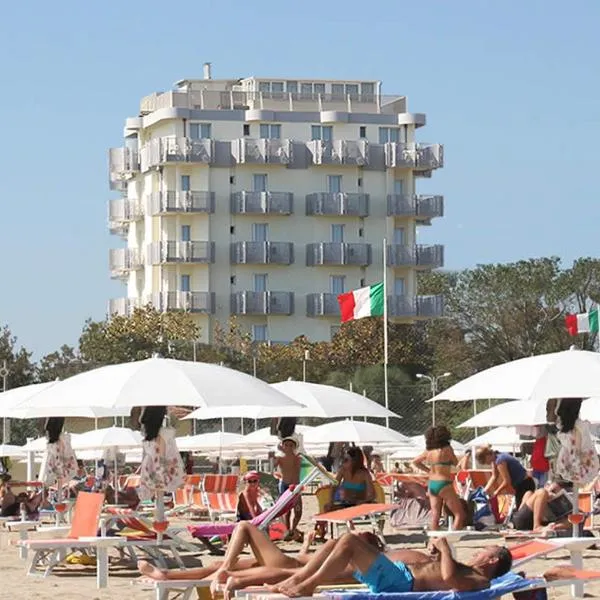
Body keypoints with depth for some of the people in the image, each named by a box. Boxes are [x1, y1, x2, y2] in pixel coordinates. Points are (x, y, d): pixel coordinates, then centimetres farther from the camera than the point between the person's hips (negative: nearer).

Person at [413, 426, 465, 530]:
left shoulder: (429, 451, 5)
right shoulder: (447, 449, -11)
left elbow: (415, 462, 17)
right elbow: (455, 463, 4)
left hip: (431, 484, 7)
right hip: (444, 484, -7)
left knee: (435, 516, 9)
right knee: (460, 514, 0)